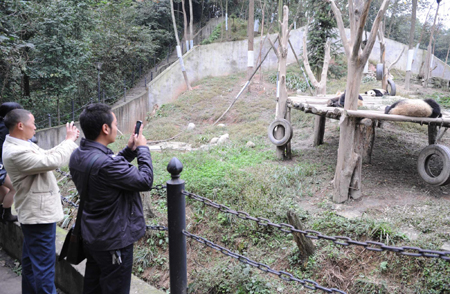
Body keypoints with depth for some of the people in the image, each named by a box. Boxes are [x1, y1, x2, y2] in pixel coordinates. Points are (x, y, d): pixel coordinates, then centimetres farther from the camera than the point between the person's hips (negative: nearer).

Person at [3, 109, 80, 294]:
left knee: (31, 260, 22)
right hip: (39, 214, -11)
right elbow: (52, 161, -29)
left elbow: (46, 155, 13)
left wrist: (68, 141, 3)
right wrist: (70, 140, -15)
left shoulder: (21, 145, 7)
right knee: (44, 264, -2)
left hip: (34, 213, 11)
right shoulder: (16, 152, -25)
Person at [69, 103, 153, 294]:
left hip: (92, 235, 9)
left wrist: (130, 150, 1)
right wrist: (142, 148, -9)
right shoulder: (105, 164, -32)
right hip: (114, 240, -9)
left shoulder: (77, 156, -3)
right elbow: (145, 181, -22)